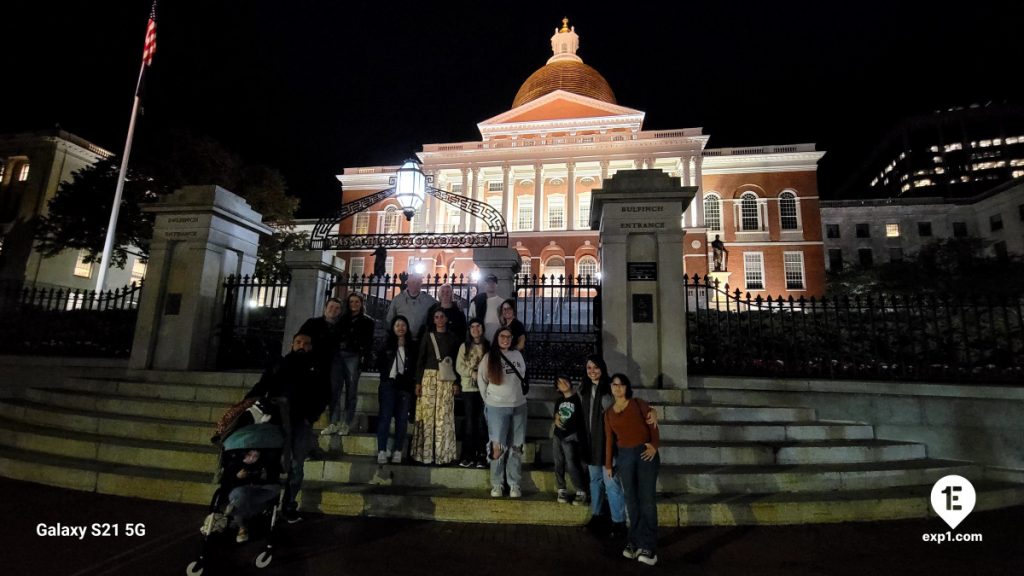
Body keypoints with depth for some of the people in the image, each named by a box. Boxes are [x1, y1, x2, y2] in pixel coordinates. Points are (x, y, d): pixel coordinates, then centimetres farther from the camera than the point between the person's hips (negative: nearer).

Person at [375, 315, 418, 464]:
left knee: (402, 419, 2)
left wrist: (412, 381, -3)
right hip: (388, 385, -1)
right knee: (385, 417, -6)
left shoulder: (413, 346, 8)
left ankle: (397, 452, 7)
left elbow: (416, 367, 8)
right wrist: (387, 375, 1)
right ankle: (382, 451, -4)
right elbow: (379, 363, 10)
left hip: (405, 386, 1)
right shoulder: (387, 344, 9)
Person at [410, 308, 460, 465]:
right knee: (427, 414, -3)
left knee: (444, 416, -2)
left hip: (447, 380, 0)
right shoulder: (428, 336, 7)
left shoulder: (452, 338, 9)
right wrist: (418, 382, -3)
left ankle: (442, 454, 4)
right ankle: (424, 453, 4)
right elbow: (420, 360, 5)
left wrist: (456, 382, 0)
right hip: (429, 377, 0)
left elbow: (457, 361, 8)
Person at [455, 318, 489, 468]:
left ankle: (481, 456, 9)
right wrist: (473, 373, -13)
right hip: (468, 388, 0)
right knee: (469, 422, 1)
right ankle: (468, 456, 9)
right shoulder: (464, 346, 6)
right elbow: (459, 366, 0)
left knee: (481, 422, 2)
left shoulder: (488, 346, 6)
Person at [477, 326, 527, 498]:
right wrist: (488, 400, 7)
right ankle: (497, 484, 13)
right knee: (497, 446, -3)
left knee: (516, 446, 8)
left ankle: (514, 484, 19)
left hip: (519, 406, 3)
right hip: (497, 408, -3)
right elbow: (481, 380, 3)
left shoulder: (517, 355, 4)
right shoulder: (489, 357, -5)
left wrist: (518, 395, 13)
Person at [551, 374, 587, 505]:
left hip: (571, 436, -6)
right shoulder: (559, 401, 11)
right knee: (559, 464, 9)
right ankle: (562, 490, 22)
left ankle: (581, 492, 6)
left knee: (571, 465, -8)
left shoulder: (578, 398, -7)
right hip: (557, 436, 6)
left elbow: (585, 416, -10)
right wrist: (556, 420, -2)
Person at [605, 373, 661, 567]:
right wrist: (608, 464, 11)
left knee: (647, 499, -6)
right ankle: (634, 542, 15)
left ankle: (648, 547, -4)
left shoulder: (638, 404, 3)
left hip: (645, 453, -3)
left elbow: (652, 425, -3)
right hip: (625, 456, 3)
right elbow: (609, 439, 13)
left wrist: (654, 446, -17)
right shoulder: (608, 413, 12)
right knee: (631, 500, 6)